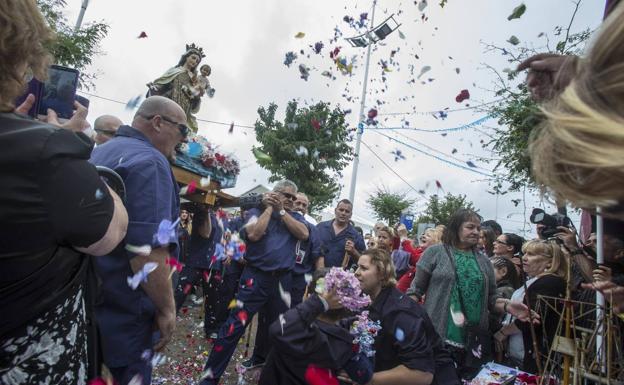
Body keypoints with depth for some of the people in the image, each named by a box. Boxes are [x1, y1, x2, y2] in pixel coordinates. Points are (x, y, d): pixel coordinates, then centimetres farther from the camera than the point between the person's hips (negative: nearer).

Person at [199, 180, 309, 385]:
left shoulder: (295, 216, 10)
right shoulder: (257, 211, 1)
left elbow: (304, 234, -9)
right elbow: (253, 234, -17)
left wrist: (281, 211, -8)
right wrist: (269, 208, -8)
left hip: (282, 279, 4)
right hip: (256, 276, -4)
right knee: (234, 326, -6)